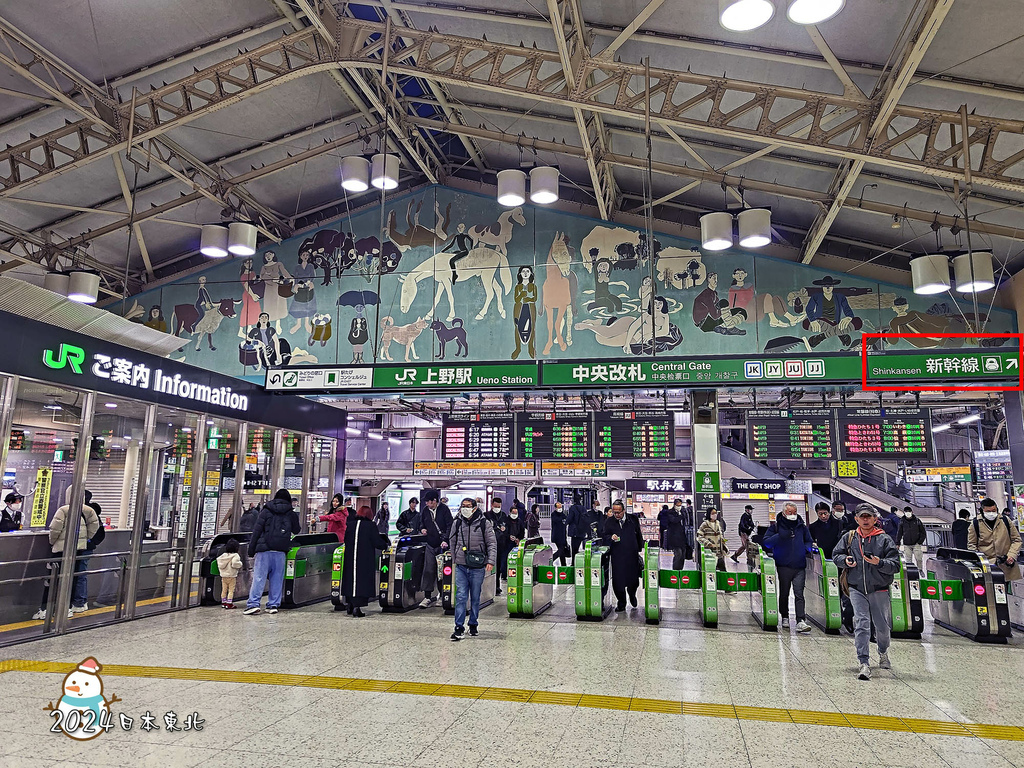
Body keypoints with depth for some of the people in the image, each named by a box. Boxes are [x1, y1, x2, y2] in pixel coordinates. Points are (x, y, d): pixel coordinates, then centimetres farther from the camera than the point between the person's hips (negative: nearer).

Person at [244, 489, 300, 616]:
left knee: (259, 577, -1)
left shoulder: (266, 511, 4)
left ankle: (253, 604, -7)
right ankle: (273, 604, 7)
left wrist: (251, 551, 2)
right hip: (280, 552, 2)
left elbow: (256, 531, 0)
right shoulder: (291, 514, 10)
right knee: (277, 578, 8)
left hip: (264, 550, -2)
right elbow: (296, 531, 22)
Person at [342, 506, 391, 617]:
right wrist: (386, 545, 10)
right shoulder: (371, 526, -8)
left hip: (350, 559, 5)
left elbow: (346, 540, 13)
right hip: (365, 561, -4)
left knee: (350, 579, 14)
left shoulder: (350, 525, 6)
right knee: (363, 581, 0)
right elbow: (377, 543, -9)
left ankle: (350, 605, 21)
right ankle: (357, 607, -4)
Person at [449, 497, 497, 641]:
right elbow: (453, 543, 18)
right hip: (461, 567, 2)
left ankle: (473, 625, 22)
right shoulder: (457, 524, 5)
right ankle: (459, 627, 0)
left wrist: (491, 561, -14)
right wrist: (455, 559, 18)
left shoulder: (484, 523, -3)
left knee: (475, 598, 8)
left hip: (478, 567, -2)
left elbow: (492, 544, -3)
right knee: (460, 596, -4)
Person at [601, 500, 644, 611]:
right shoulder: (609, 522, 2)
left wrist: (639, 549, 11)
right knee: (617, 581, -2)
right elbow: (603, 536, 3)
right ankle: (621, 604, 16)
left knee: (633, 580, 6)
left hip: (632, 555, 1)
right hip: (617, 556, 0)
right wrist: (611, 537, -17)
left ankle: (632, 595, 39)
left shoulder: (633, 520, 4)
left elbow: (638, 535, 13)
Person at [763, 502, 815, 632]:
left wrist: (807, 548, 3)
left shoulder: (802, 526, 12)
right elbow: (766, 542, -2)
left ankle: (801, 621, -11)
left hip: (799, 566, 1)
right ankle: (784, 617, 24)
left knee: (799, 594, -8)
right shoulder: (776, 526, 3)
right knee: (784, 593, 9)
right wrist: (779, 536, -17)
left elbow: (809, 541, 25)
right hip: (783, 566, -1)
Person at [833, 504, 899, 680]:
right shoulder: (849, 538, 5)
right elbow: (836, 555, 13)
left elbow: (895, 565, -6)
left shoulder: (884, 540, -2)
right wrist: (845, 560, -8)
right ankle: (863, 664, -9)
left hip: (879, 590, 0)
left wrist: (880, 563, -24)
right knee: (861, 624, -10)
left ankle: (883, 653, 43)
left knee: (882, 626, 13)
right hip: (857, 589, 0)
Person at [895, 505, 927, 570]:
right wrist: (897, 543, 4)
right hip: (906, 545, 1)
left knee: (919, 559, -3)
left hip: (916, 544, -1)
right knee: (908, 560, 3)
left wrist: (920, 542, -4)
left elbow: (923, 533, 5)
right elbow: (899, 533, 10)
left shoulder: (917, 520, 2)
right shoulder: (902, 522, 5)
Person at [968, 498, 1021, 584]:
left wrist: (1012, 555, -1)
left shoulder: (1005, 520, 9)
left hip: (1007, 566, 3)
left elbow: (1016, 540, 14)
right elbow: (971, 545, 9)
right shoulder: (976, 524, 3)